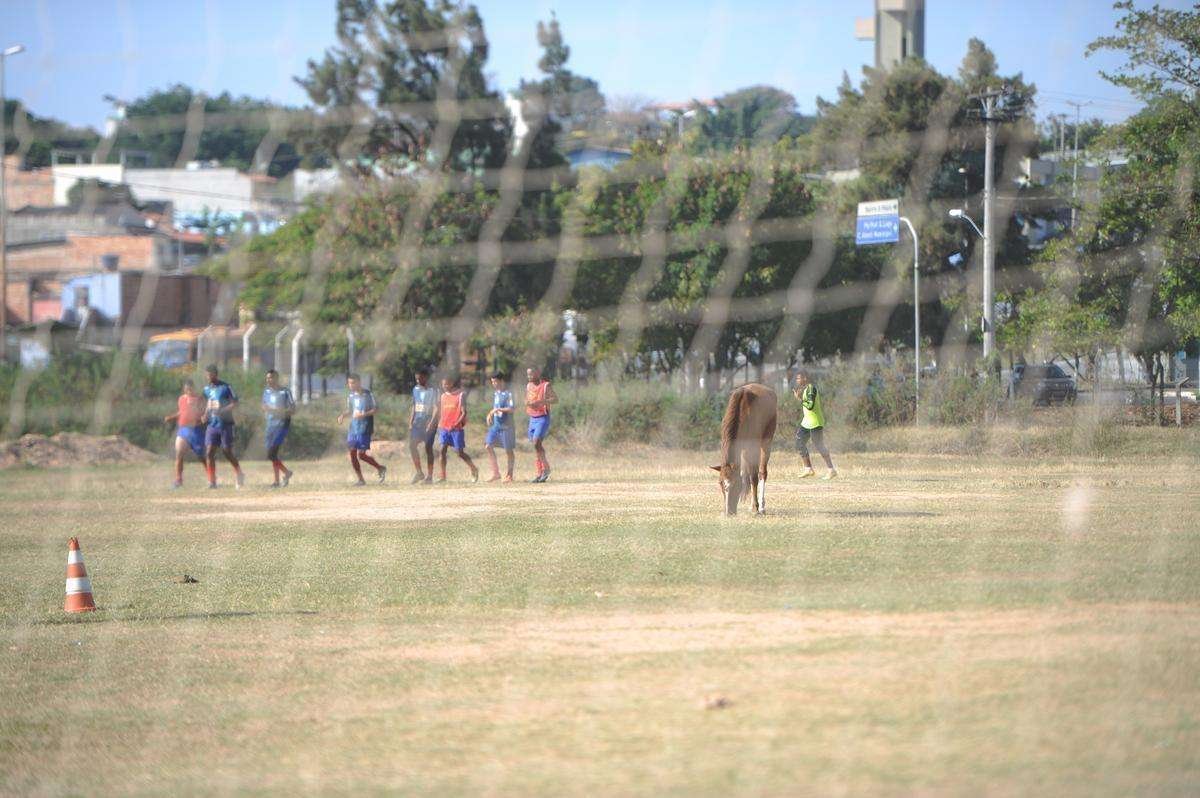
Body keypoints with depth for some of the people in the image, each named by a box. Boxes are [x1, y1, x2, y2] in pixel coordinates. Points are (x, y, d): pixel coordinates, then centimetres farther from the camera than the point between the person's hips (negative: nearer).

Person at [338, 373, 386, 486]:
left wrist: (363, 415, -23)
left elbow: (374, 410, -8)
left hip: (364, 429, -6)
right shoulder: (350, 395, 10)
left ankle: (380, 469, 12)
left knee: (361, 454, -9)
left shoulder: (368, 395, -8)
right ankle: (360, 479, 9)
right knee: (352, 454, 0)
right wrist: (343, 415, 2)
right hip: (353, 428, 6)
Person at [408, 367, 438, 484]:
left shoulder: (432, 391, -9)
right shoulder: (415, 389, 10)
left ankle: (429, 475, 5)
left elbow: (435, 408, -13)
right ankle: (418, 472, 2)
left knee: (428, 448, -2)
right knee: (412, 445, -7)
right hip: (417, 422, 6)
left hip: (429, 422, -6)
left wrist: (431, 423, -22)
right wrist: (410, 422, 11)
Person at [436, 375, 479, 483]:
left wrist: (456, 424, -20)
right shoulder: (443, 396, 10)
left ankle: (474, 469, 17)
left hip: (457, 428, -5)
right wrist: (439, 425, 9)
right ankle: (443, 476, -3)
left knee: (460, 452, -2)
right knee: (442, 449, -5)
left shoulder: (460, 395, -6)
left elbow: (464, 412, -10)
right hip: (444, 427, 5)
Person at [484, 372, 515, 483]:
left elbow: (511, 409, -20)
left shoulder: (508, 394, -11)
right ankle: (495, 473, 2)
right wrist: (490, 414, 11)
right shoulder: (495, 393, 12)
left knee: (508, 450, 2)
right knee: (488, 445, -3)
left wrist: (498, 410, -26)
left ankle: (509, 475, 13)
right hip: (495, 424, 7)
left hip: (506, 425, -7)